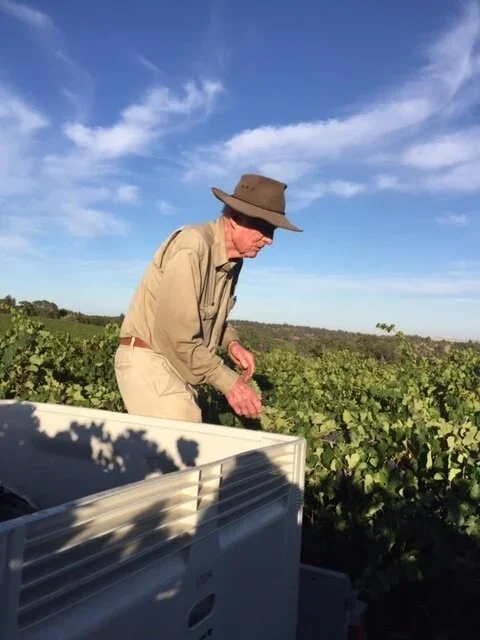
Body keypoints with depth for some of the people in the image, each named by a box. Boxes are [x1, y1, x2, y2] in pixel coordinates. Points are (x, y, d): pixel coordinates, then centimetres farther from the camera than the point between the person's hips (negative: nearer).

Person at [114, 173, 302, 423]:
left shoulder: (233, 258, 6)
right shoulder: (191, 248, -23)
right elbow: (175, 334, -26)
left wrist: (231, 342, 0)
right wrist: (228, 382, -23)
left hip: (176, 365, 9)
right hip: (149, 361, -9)